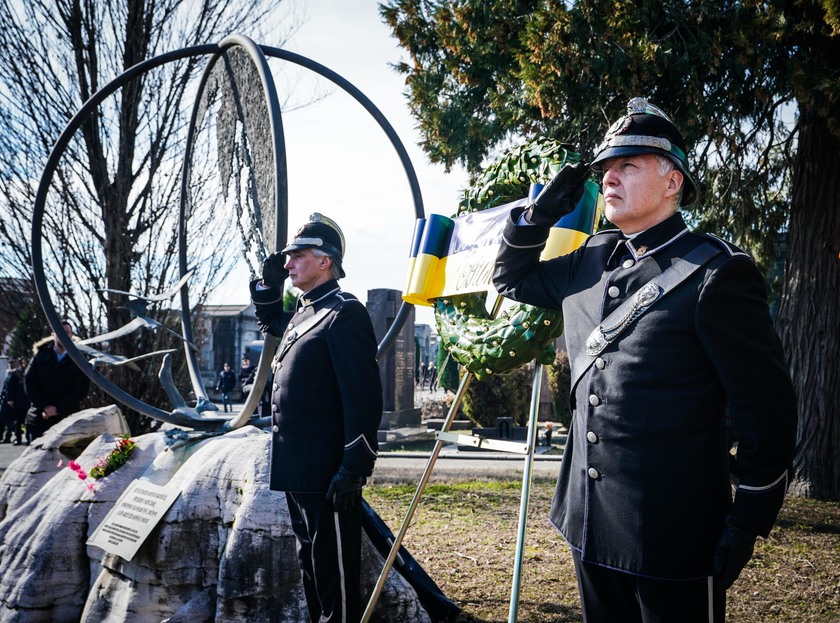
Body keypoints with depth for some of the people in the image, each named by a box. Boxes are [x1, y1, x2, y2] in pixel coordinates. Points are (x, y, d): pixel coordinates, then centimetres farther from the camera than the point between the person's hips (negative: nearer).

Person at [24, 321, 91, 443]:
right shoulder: (41, 356, 11)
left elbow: (81, 389, -2)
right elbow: (29, 382, 4)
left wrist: (58, 409, -10)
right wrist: (45, 406, -9)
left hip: (66, 419, -2)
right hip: (38, 419, 2)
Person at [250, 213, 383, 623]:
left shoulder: (345, 313, -14)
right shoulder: (302, 312, 14)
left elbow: (364, 397, -20)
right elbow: (270, 322, 38)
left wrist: (353, 468, -24)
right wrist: (268, 283, 20)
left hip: (328, 472, -10)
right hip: (299, 467, 10)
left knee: (334, 566, -1)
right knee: (310, 559, 19)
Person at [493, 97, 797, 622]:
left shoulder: (716, 274, -13)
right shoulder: (592, 260, 8)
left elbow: (767, 408, -11)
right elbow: (513, 279, 23)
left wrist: (746, 525, -10)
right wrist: (540, 214, 5)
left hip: (673, 538, -6)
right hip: (590, 521, 7)